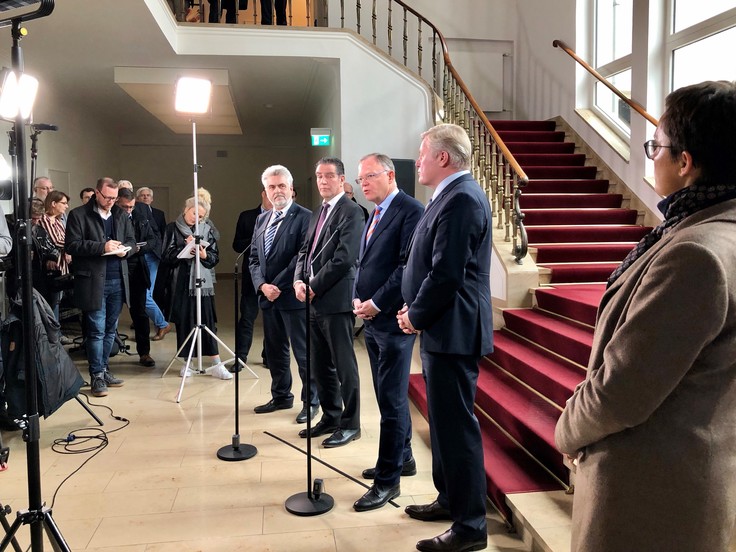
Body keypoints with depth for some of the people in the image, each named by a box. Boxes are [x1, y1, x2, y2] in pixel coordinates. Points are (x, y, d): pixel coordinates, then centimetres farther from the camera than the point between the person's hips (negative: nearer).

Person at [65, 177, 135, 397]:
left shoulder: (121, 215, 13)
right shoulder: (78, 215, -2)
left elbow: (131, 240, 18)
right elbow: (71, 245, -8)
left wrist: (124, 249, -5)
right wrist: (102, 247, -18)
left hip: (118, 280, 5)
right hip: (93, 282, -5)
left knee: (110, 330, 12)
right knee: (97, 330, -2)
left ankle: (103, 369, 24)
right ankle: (97, 376, 7)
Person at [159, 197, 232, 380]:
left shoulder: (206, 229, 8)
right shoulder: (173, 229, 3)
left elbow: (215, 256, 8)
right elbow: (167, 257, -3)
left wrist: (205, 256, -12)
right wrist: (185, 247, -15)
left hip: (202, 281, 1)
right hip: (181, 283, -1)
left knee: (208, 322, -2)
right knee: (184, 322, 4)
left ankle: (216, 364, 1)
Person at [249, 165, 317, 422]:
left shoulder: (304, 217, -9)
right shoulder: (261, 220, 14)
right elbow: (254, 258, 13)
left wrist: (277, 285, -15)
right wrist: (262, 285, -4)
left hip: (293, 295, -7)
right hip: (267, 296, 7)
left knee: (303, 352, 1)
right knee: (274, 350, 16)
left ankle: (311, 401, 14)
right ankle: (281, 396, 30)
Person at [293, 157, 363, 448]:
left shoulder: (351, 212, -8)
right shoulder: (318, 213, 19)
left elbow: (344, 258, -16)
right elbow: (305, 250, 18)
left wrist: (314, 287, -12)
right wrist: (299, 280, -1)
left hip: (336, 300, -8)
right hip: (314, 301, 8)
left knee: (344, 365, 1)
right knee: (320, 365, 14)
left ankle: (350, 424, 13)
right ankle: (330, 417, 28)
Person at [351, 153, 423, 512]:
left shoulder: (411, 211, -12)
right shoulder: (375, 215, 17)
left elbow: (408, 267, -19)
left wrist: (376, 303, -16)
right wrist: (358, 298, 5)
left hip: (392, 320, -9)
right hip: (371, 319, 9)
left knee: (392, 400, -3)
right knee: (389, 396, 17)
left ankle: (387, 480, 7)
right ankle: (403, 458, 33)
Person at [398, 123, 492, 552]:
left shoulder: (461, 198, -17)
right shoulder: (454, 195, 15)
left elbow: (446, 273, -23)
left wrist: (416, 316, -10)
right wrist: (417, 311, 9)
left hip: (453, 332, -11)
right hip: (442, 328, 11)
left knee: (456, 426, -2)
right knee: (444, 420, 20)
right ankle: (450, 499, 35)